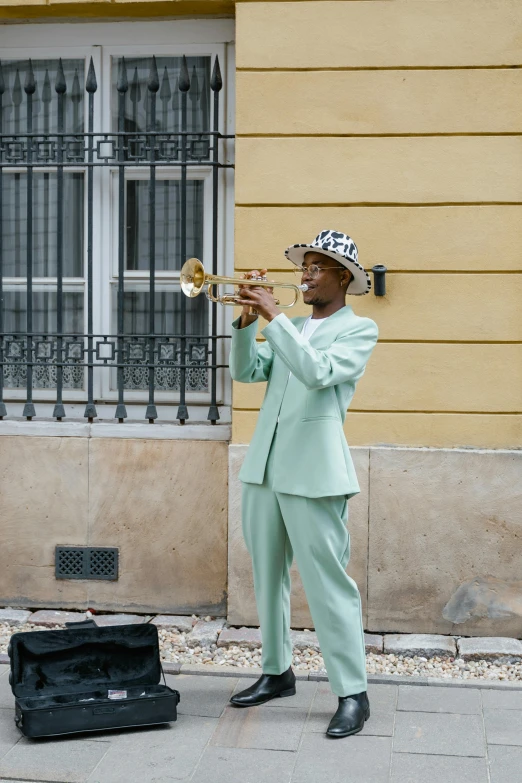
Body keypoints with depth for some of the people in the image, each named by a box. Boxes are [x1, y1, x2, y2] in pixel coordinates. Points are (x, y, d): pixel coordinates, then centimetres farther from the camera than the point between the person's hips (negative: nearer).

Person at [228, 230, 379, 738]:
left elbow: (318, 372, -18)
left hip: (313, 472, -7)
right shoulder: (289, 329, 18)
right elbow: (245, 371, 9)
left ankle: (352, 694, 2)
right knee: (267, 577, 14)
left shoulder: (359, 329, -1)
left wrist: (273, 316, -17)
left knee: (327, 583, -6)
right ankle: (277, 672, 28)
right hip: (263, 468, 7)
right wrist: (248, 321, -5)